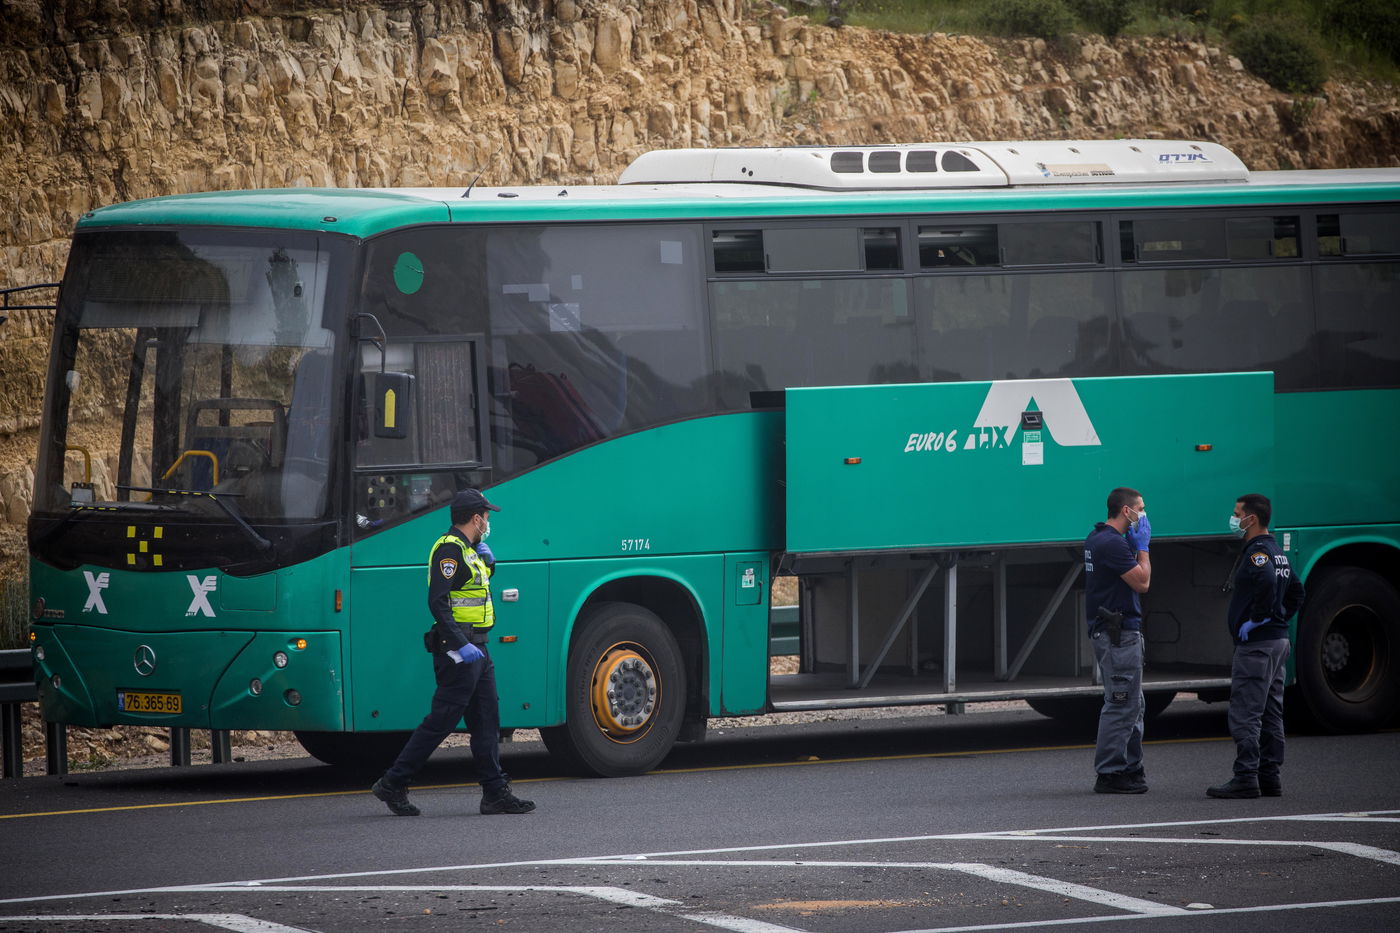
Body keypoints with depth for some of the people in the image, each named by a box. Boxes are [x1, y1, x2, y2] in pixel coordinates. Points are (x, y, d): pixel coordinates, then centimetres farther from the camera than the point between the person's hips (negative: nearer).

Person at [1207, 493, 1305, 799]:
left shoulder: (1257, 552, -15)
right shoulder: (1277, 552, 17)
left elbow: (1267, 581, -34)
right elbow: (1295, 591, 27)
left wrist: (1256, 620, -24)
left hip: (1255, 644, -10)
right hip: (1278, 641, 10)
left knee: (1244, 713, -10)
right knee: (1270, 714, 12)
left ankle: (1245, 778, -13)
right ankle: (1270, 777, 15)